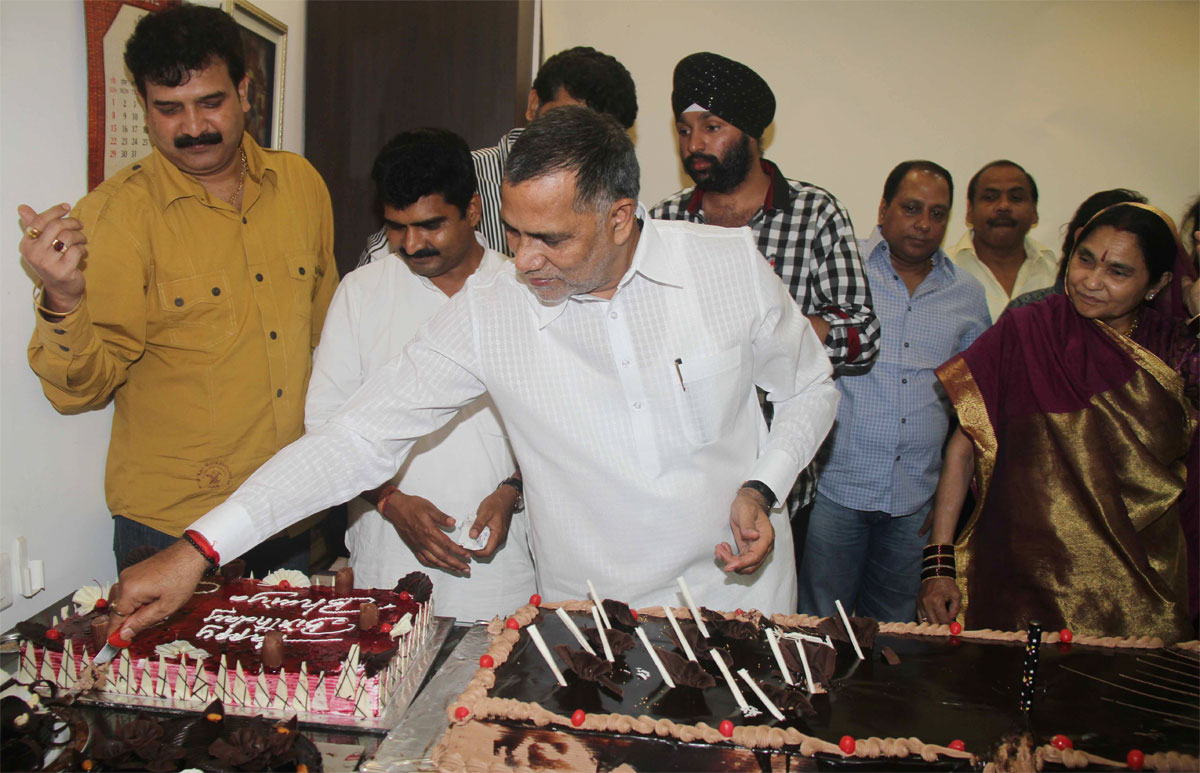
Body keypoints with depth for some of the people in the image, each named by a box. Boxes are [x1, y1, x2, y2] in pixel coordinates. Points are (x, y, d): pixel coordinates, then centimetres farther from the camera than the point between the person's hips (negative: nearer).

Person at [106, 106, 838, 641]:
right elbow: (358, 438, -13)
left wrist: (762, 489, -13)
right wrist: (200, 549, -18)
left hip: (740, 597, 1)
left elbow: (810, 389, 4)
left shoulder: (731, 265, -12)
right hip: (589, 625, -1)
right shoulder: (488, 315, -14)